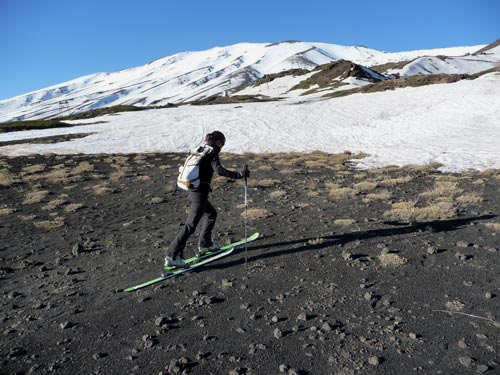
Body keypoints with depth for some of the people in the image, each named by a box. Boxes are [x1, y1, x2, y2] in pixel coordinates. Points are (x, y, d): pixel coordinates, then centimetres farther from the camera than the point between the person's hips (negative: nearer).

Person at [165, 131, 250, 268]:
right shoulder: (212, 152, -9)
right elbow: (219, 170, -25)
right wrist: (239, 175, -25)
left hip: (191, 190, 9)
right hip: (200, 193, -9)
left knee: (212, 214, 25)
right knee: (190, 225, -7)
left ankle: (204, 244, 33)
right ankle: (172, 256, -5)